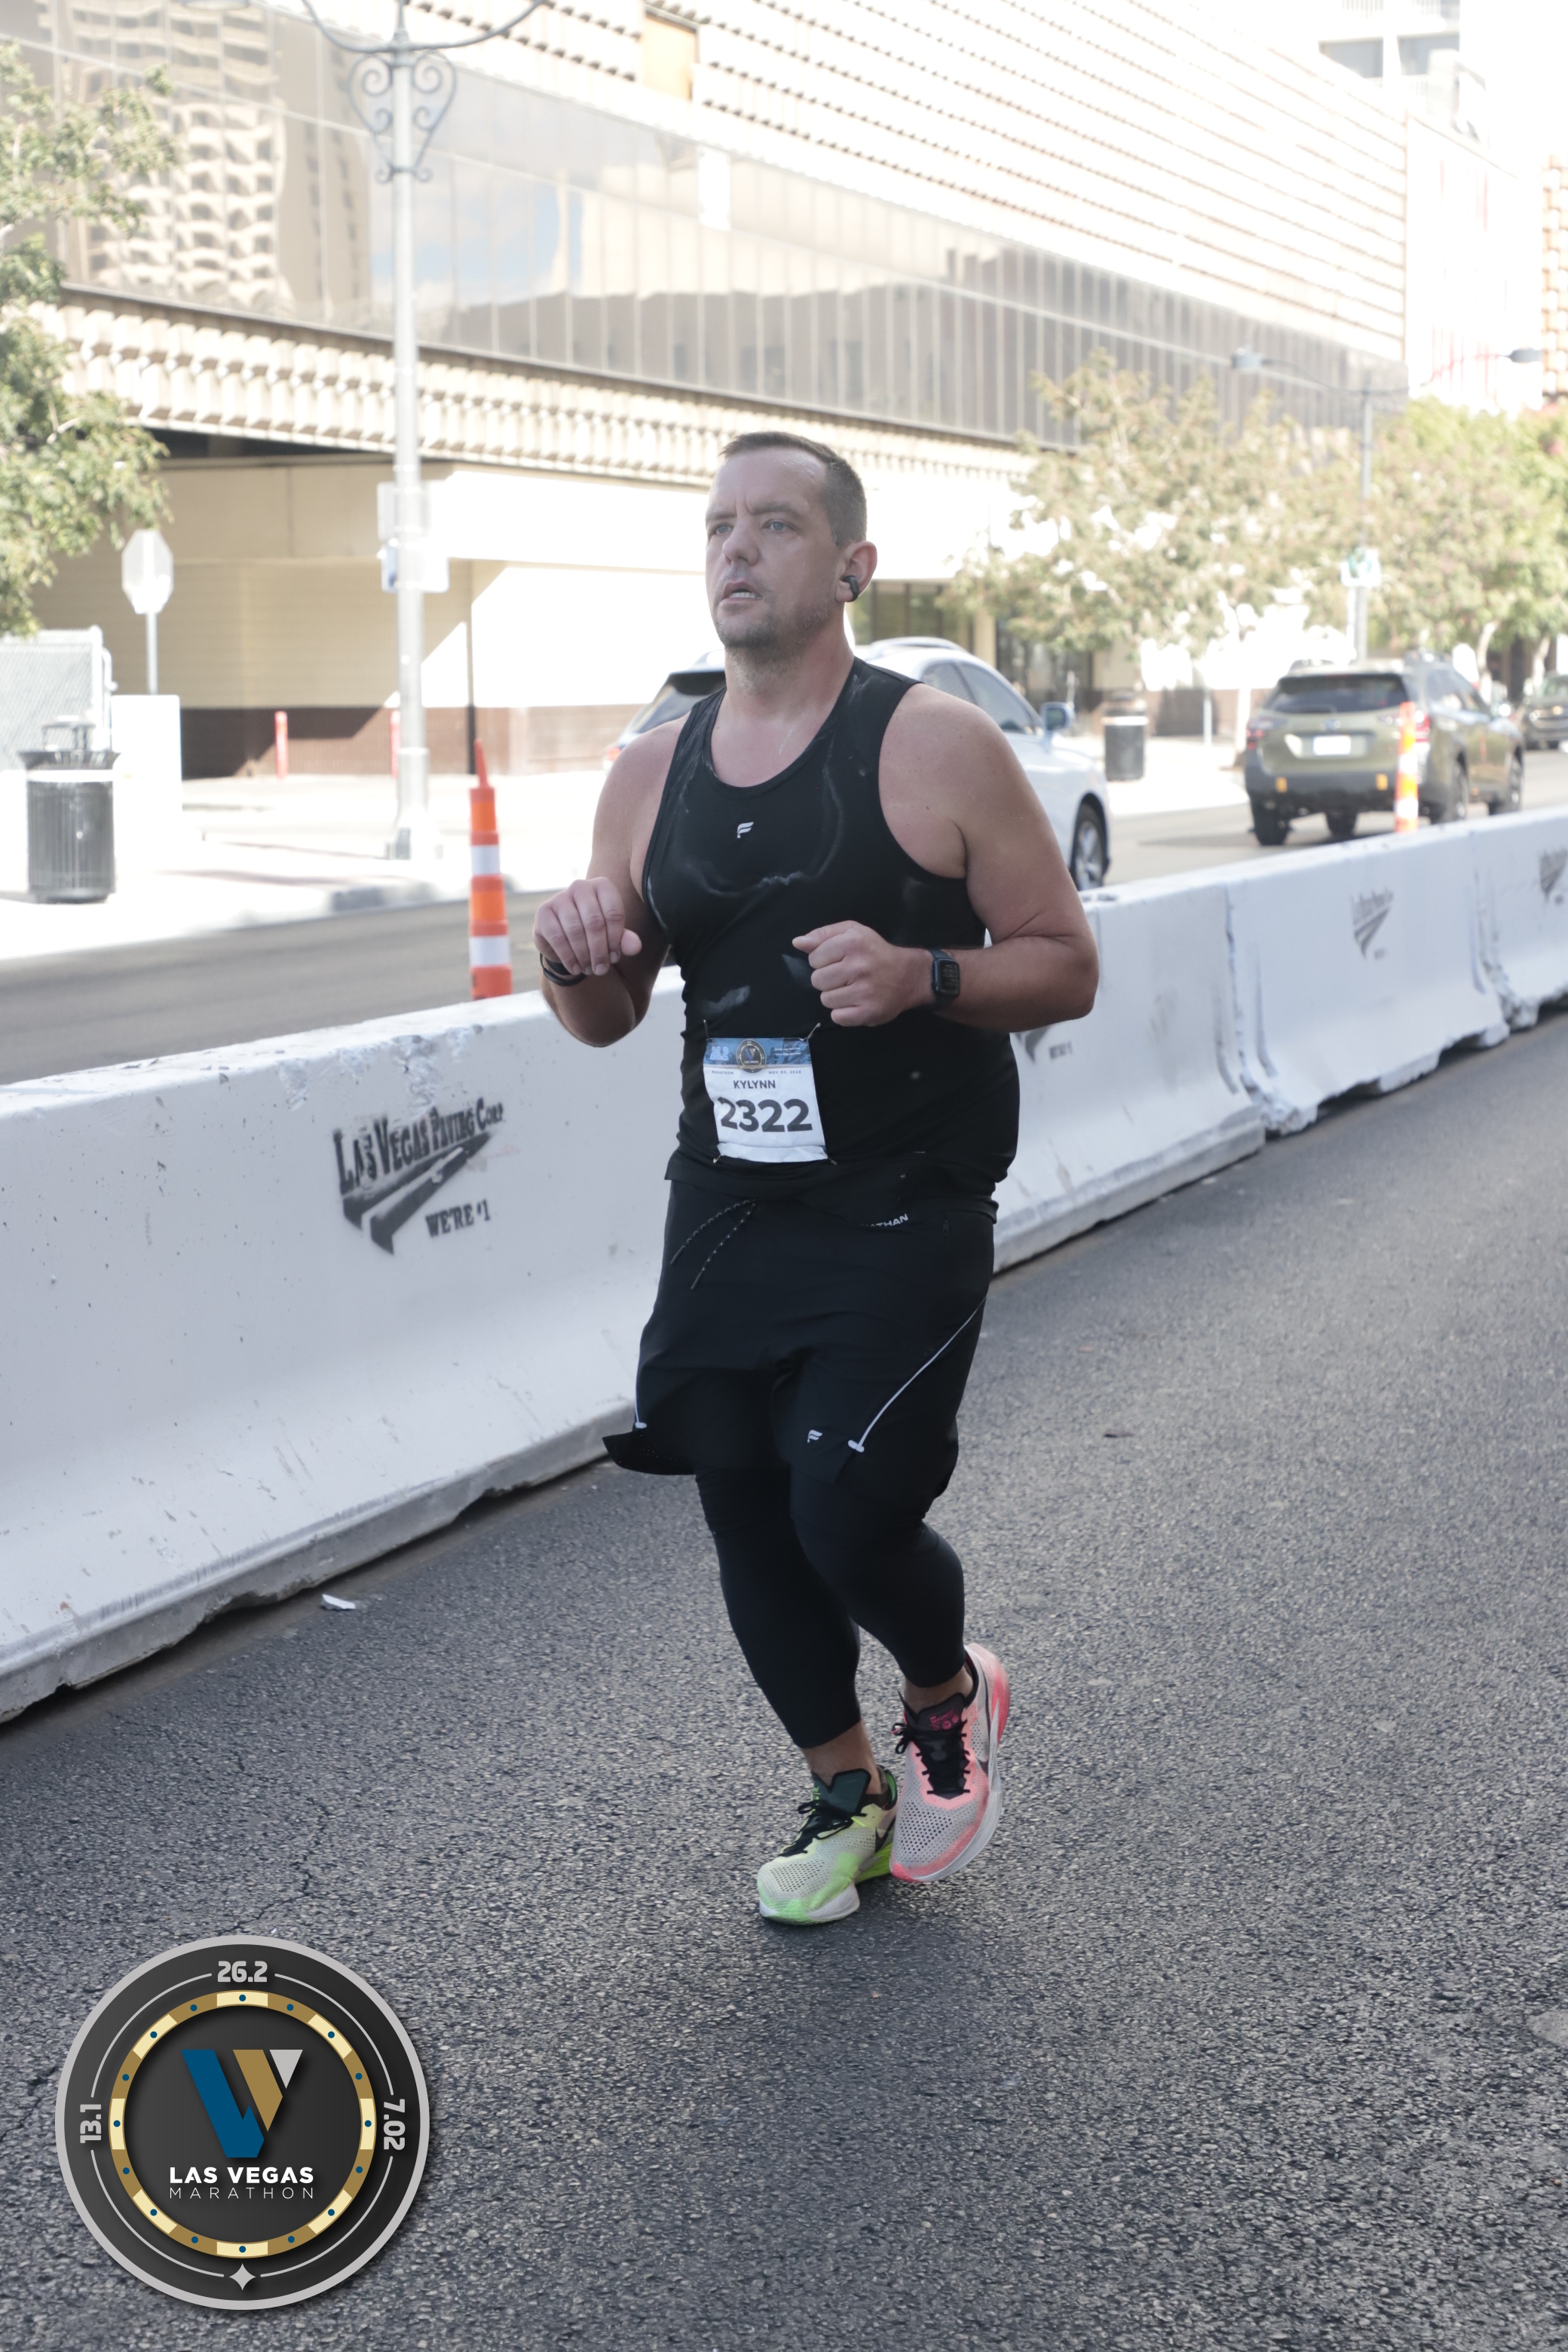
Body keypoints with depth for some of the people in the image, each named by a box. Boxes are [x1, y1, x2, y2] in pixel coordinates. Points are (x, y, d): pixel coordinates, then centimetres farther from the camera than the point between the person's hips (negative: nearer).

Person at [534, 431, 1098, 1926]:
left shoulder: (937, 749, -8)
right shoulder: (652, 774, 6)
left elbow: (1065, 966, -5)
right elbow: (605, 1019, 12)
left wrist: (920, 975, -23)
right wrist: (573, 962, -11)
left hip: (905, 1218, -5)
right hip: (727, 1210, 5)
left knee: (849, 1514, -12)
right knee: (745, 1513, 9)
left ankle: (949, 1693, 24)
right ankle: (847, 1796, 33)